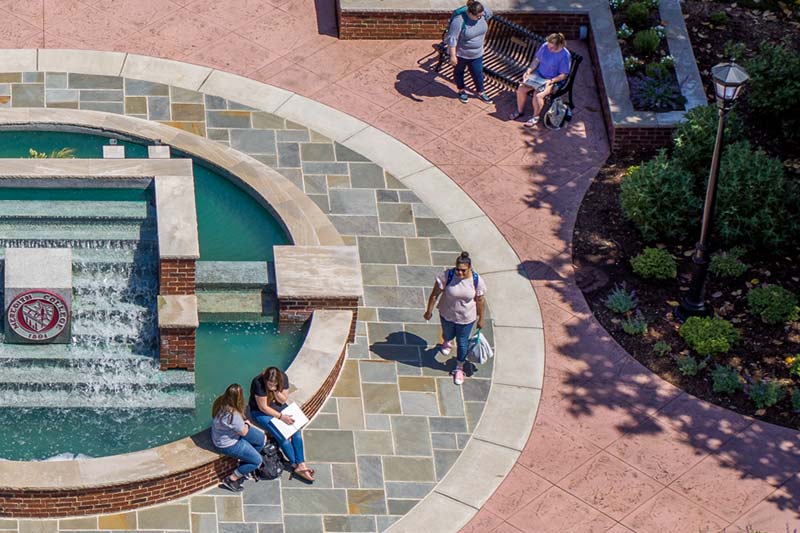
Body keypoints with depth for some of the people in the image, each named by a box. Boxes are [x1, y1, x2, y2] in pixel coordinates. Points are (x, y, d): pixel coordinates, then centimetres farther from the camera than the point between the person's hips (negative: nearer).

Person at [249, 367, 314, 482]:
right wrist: (281, 416, -22)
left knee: (296, 431, -11)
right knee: (283, 437, -18)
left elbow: (283, 400, -8)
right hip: (261, 412, -6)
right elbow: (263, 408, -23)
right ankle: (295, 465, 2)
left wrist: (275, 391, -28)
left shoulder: (283, 378, -17)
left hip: (279, 407, 6)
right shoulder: (258, 383, -31)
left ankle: (301, 465, -6)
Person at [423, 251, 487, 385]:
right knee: (448, 334, 27)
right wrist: (429, 310, -6)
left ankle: (459, 368, 39)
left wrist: (481, 319, 2)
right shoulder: (447, 276, -26)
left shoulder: (477, 281, -22)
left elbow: (479, 301, -8)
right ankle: (447, 342, 67)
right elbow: (435, 294, -13)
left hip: (466, 318, 0)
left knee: (462, 342, 15)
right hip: (447, 314, 0)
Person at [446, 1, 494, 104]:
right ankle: (461, 91, 44)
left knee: (478, 73, 15)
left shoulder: (483, 13, -18)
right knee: (459, 71, 20)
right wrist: (453, 56, -25)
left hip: (476, 53, 4)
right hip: (461, 53, -4)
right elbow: (452, 39, -27)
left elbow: (489, 13, 9)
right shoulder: (459, 21, -34)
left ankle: (481, 93, 38)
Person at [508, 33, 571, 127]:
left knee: (538, 95, -30)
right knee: (521, 88, -13)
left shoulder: (564, 55, -20)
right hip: (538, 75, 6)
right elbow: (536, 60, 7)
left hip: (554, 81, -6)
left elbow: (564, 75, -15)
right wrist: (529, 70, -7)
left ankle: (535, 116, -6)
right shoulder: (545, 47, -6)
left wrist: (551, 80, -27)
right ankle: (520, 111, 11)